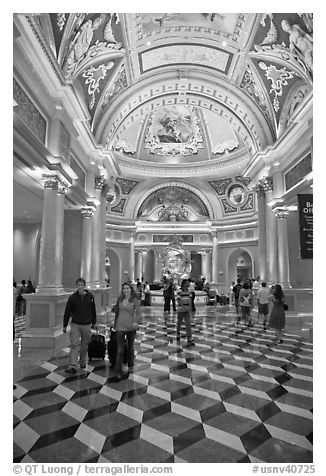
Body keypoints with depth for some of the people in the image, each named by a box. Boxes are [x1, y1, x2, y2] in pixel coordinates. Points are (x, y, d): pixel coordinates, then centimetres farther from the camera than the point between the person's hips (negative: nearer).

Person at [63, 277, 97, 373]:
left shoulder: (90, 296, -2)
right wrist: (65, 325, 3)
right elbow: (67, 312, 1)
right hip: (75, 324, -1)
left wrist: (94, 322, 11)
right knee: (74, 345, -7)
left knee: (84, 345, 12)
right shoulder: (72, 297, -5)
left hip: (87, 325, 1)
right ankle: (73, 366, -6)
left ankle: (82, 362, 30)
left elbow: (93, 310, 7)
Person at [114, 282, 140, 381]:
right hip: (120, 327, 1)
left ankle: (130, 366, 39)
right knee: (120, 350, -4)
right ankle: (118, 373, 0)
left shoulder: (135, 300, -5)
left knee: (130, 348, 18)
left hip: (131, 327, -1)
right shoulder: (119, 300, 4)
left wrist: (136, 322, -26)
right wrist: (115, 324, 17)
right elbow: (117, 312, 13)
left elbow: (138, 312, -8)